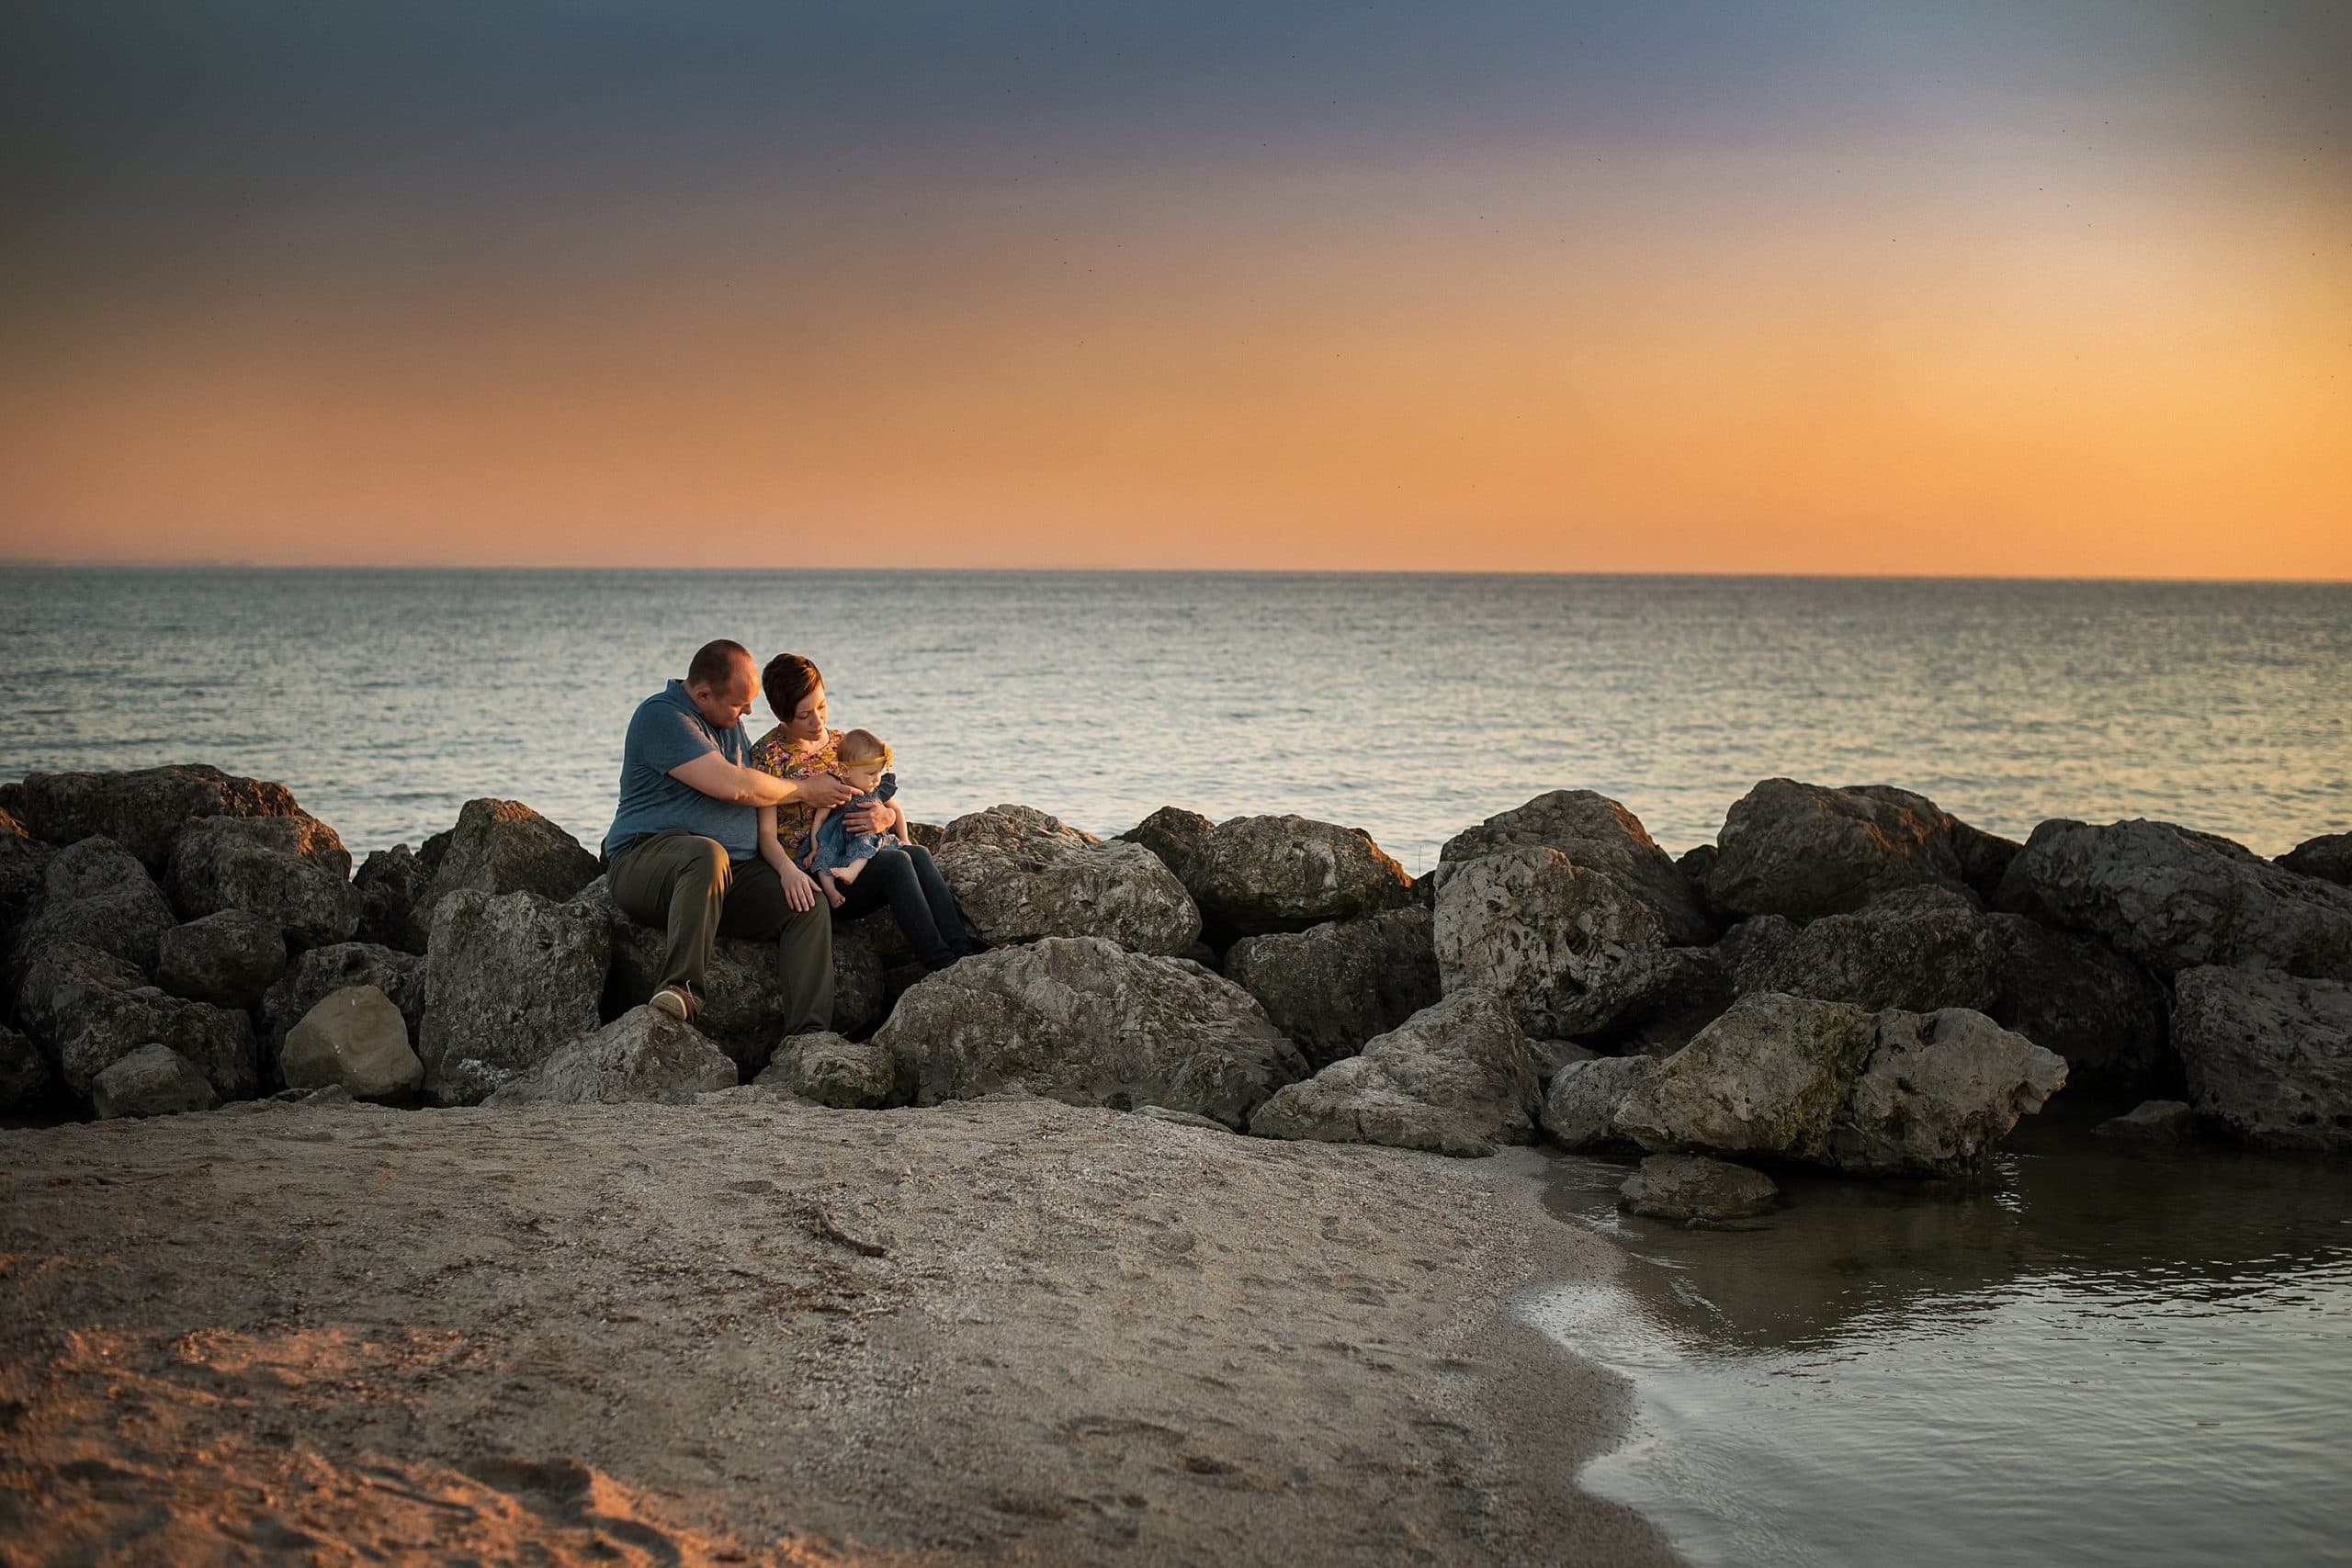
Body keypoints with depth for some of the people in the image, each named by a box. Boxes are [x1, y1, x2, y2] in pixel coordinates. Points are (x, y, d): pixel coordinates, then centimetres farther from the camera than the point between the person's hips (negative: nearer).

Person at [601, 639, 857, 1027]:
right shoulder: (661, 716, -10)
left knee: (809, 906, -15)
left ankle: (808, 1035, -24)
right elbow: (732, 785, -20)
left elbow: (758, 792, 19)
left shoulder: (729, 721, 20)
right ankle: (681, 990, -44)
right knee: (707, 854, -41)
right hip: (647, 860, -8)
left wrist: (786, 866, 1)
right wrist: (804, 790, -5)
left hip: (734, 874, 8)